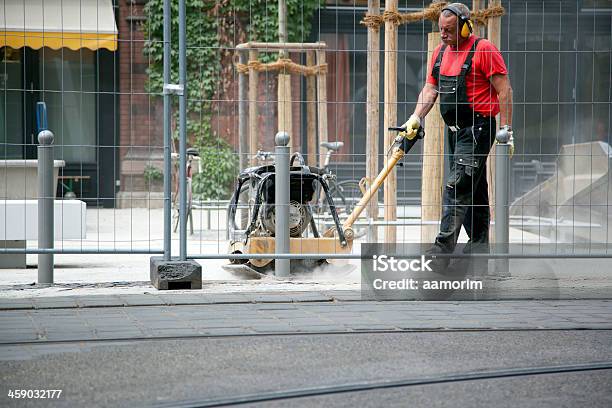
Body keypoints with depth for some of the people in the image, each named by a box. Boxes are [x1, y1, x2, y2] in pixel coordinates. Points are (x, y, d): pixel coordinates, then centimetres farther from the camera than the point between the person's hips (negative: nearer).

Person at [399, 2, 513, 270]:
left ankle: (442, 249, -19)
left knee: (457, 187, -15)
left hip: (478, 129, -8)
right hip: (455, 130, 8)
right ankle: (479, 246, 23)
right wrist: (417, 118, -4)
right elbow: (430, 89, 12)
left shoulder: (483, 50, -11)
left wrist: (507, 129, -16)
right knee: (474, 190, 15)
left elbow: (504, 90, -12)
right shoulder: (440, 52, 13)